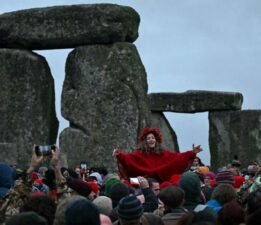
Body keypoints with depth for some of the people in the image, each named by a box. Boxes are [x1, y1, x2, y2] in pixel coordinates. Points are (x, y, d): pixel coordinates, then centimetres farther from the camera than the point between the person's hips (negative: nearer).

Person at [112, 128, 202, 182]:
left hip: (161, 182, 3)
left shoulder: (163, 152, 6)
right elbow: (128, 157, -18)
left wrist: (192, 153, -10)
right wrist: (119, 155, -38)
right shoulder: (140, 153, -3)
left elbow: (177, 156, 0)